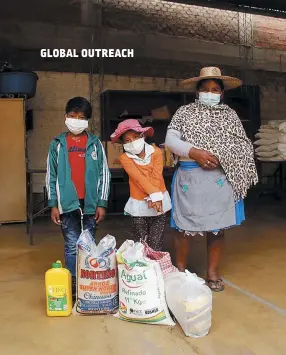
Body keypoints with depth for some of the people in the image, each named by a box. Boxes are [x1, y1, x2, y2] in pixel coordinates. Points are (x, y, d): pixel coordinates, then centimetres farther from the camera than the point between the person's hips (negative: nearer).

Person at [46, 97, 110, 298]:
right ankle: (72, 284, 15)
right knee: (72, 246, 3)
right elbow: (51, 176, 5)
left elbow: (104, 174, 3)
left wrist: (102, 203, -3)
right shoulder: (57, 144, 5)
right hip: (68, 204, 0)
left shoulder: (95, 143, 5)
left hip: (90, 204, 1)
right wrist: (53, 204, -1)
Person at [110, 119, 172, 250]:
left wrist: (155, 197, -24)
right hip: (138, 204, 0)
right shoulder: (125, 158, -6)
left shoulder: (156, 152, -4)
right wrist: (154, 193, -28)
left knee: (155, 244, 6)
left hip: (158, 201, 0)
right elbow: (139, 178, -18)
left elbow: (156, 176, -12)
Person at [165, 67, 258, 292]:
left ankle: (212, 274, 23)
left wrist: (220, 159, -10)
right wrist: (194, 152, -18)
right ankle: (180, 272, 21)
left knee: (217, 227, 7)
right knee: (184, 227, 3)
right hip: (189, 177, -1)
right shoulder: (185, 112, 6)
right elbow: (170, 140, -4)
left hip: (220, 179, 2)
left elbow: (243, 146, 6)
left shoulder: (229, 115, 11)